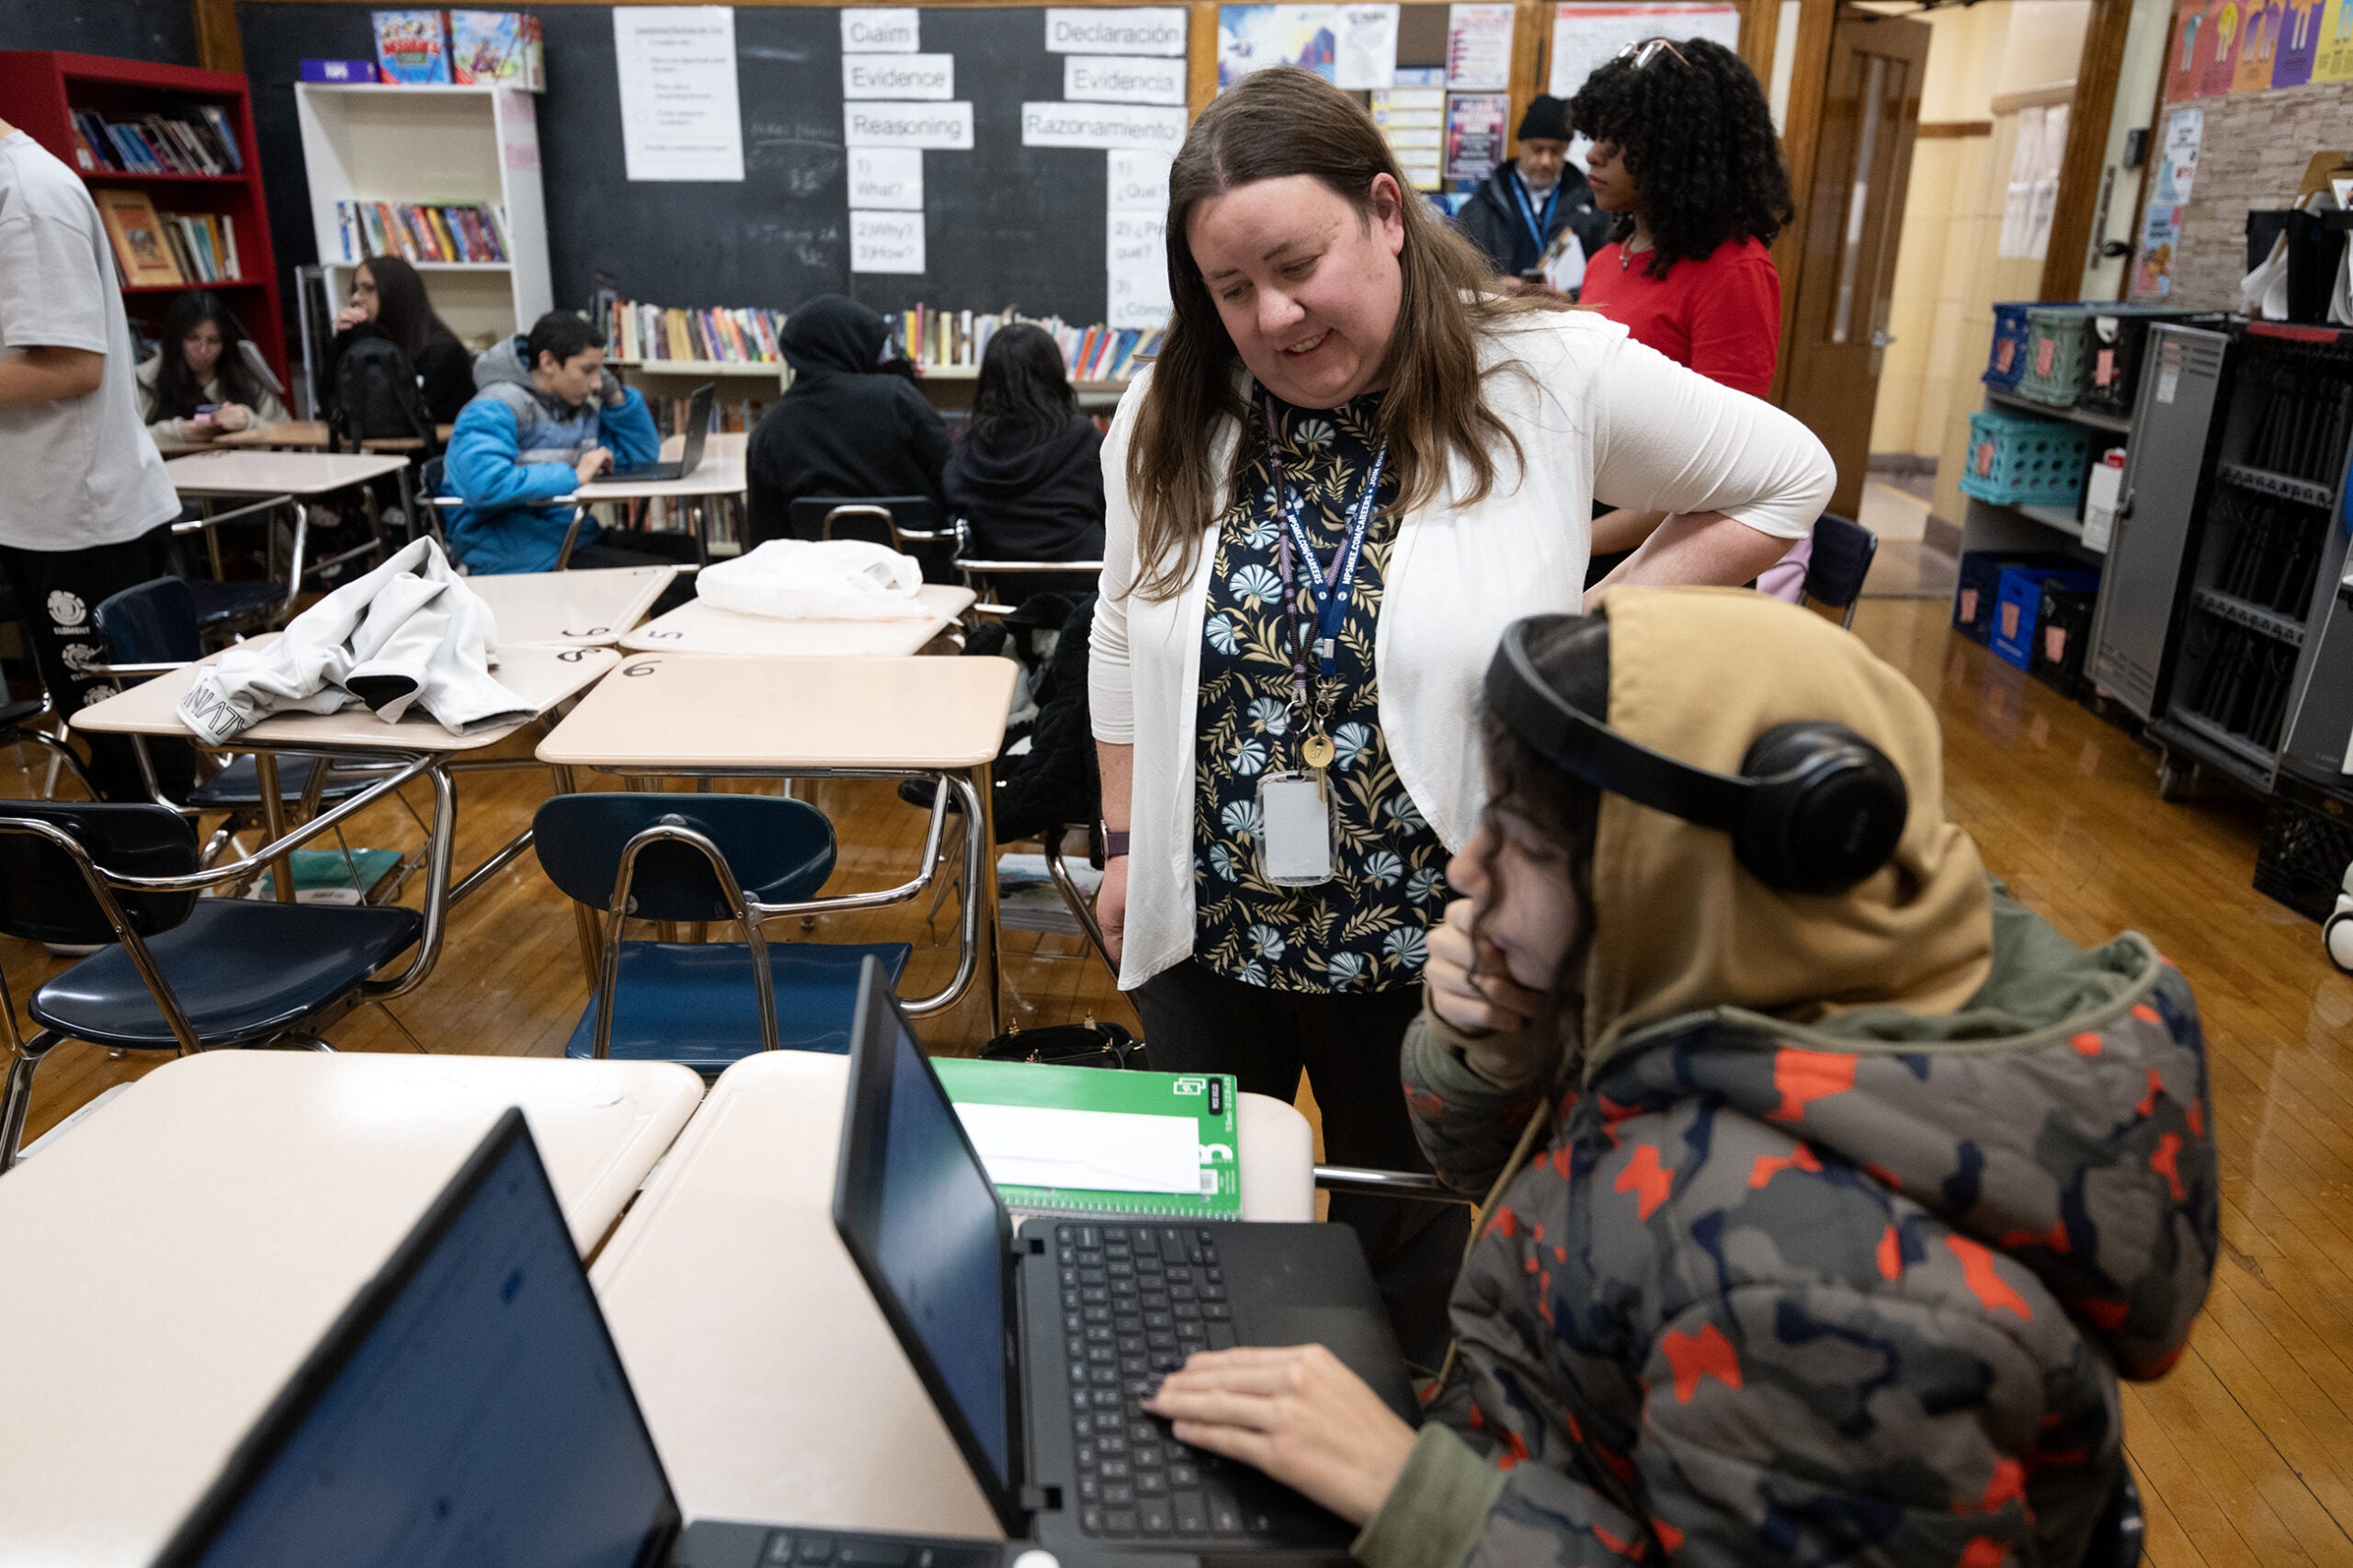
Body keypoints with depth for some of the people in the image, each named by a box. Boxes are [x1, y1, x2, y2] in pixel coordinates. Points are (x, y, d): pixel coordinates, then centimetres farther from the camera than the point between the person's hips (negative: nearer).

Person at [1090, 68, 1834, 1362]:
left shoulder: (1552, 380, -14)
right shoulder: (1169, 418, -4)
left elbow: (1786, 480, -1)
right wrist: (1125, 843, 9)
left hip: (1433, 947, -2)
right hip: (1206, 930, 3)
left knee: (1405, 1251, 20)